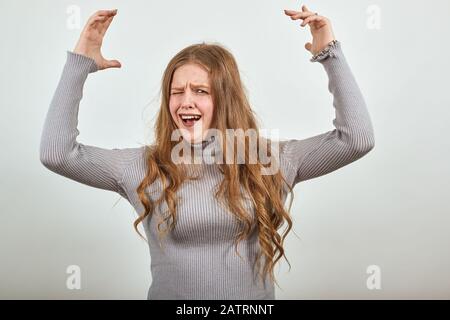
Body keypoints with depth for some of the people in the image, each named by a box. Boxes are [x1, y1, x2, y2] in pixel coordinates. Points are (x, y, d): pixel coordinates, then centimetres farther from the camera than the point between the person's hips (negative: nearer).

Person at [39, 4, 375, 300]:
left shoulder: (273, 160, -4)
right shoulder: (143, 166, -5)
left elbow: (357, 138, -7)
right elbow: (57, 153, -9)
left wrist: (331, 53, -9)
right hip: (169, 293, 0)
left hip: (255, 294, 1)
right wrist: (80, 63, -9)